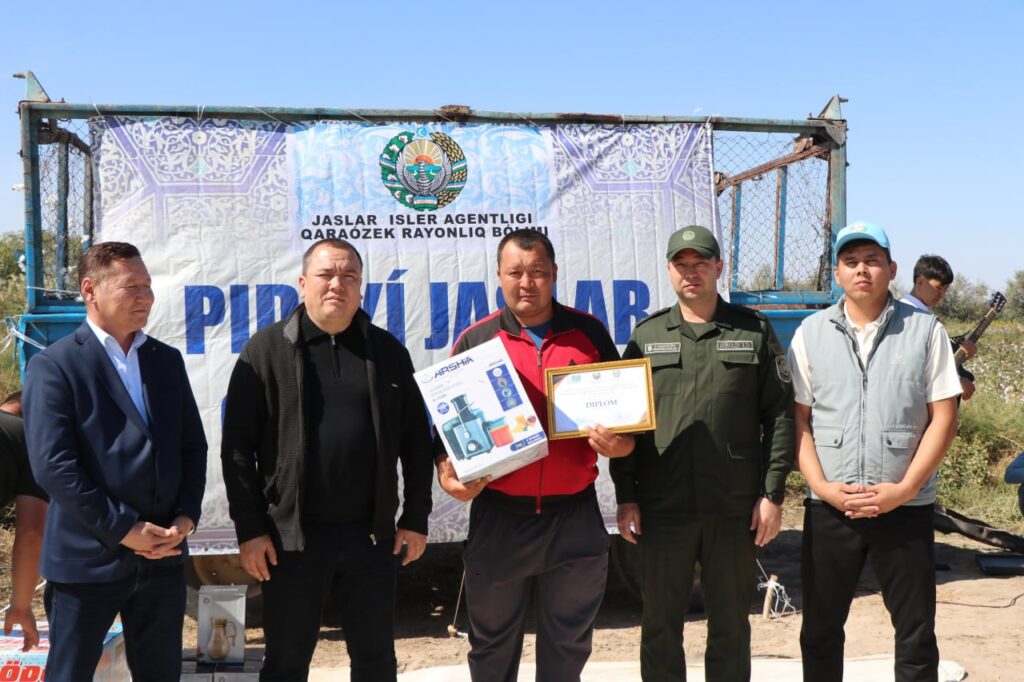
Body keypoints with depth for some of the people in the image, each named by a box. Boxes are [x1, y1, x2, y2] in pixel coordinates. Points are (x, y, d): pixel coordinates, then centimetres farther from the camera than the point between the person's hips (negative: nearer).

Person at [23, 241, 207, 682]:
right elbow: (53, 464, -15)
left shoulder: (167, 360, 11)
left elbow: (193, 445, 11)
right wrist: (123, 530, -16)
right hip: (87, 559, -5)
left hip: (163, 555, 5)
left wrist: (186, 516, -4)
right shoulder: (54, 365, -7)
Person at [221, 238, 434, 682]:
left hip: (372, 532, 2)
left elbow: (415, 440, 8)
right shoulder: (266, 351, -2)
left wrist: (416, 518, 4)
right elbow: (238, 445, -3)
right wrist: (249, 529, -7)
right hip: (292, 534, -2)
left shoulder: (387, 351, 5)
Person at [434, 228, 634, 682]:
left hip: (575, 514, 1)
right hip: (499, 516, 0)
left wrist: (620, 443, -11)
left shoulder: (589, 333, 4)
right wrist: (447, 472, -12)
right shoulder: (476, 341, 2)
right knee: (493, 643, 13)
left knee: (568, 642, 15)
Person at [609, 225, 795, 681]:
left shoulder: (754, 331, 5)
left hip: (735, 509, -1)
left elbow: (779, 416, 2)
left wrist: (773, 493, -4)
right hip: (661, 508, 1)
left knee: (731, 623, 11)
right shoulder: (647, 335, 7)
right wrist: (626, 497, 1)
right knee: (660, 624, 10)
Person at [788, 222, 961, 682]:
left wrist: (904, 489, -10)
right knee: (820, 631, 9)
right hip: (829, 507, 1)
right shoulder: (811, 333, 5)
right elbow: (798, 419, 4)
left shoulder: (925, 330, 1)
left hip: (906, 506, -1)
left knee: (917, 634, 7)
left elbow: (943, 418, -1)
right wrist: (822, 486, -9)